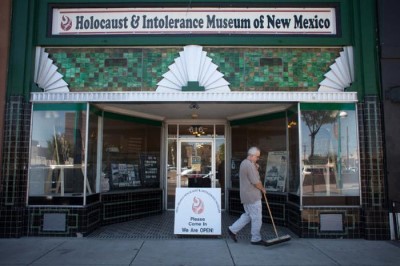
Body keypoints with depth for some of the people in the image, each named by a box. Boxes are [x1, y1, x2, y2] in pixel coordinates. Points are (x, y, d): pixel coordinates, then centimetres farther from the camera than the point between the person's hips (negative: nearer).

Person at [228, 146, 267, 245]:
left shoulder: (244, 163, 13)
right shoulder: (249, 165, -20)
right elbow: (256, 182, -19)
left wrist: (256, 168, 4)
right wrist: (262, 189, 0)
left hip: (246, 195, 10)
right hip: (252, 196, -10)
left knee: (248, 215, 19)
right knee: (257, 218, 2)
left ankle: (233, 229, 20)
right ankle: (256, 239, 13)